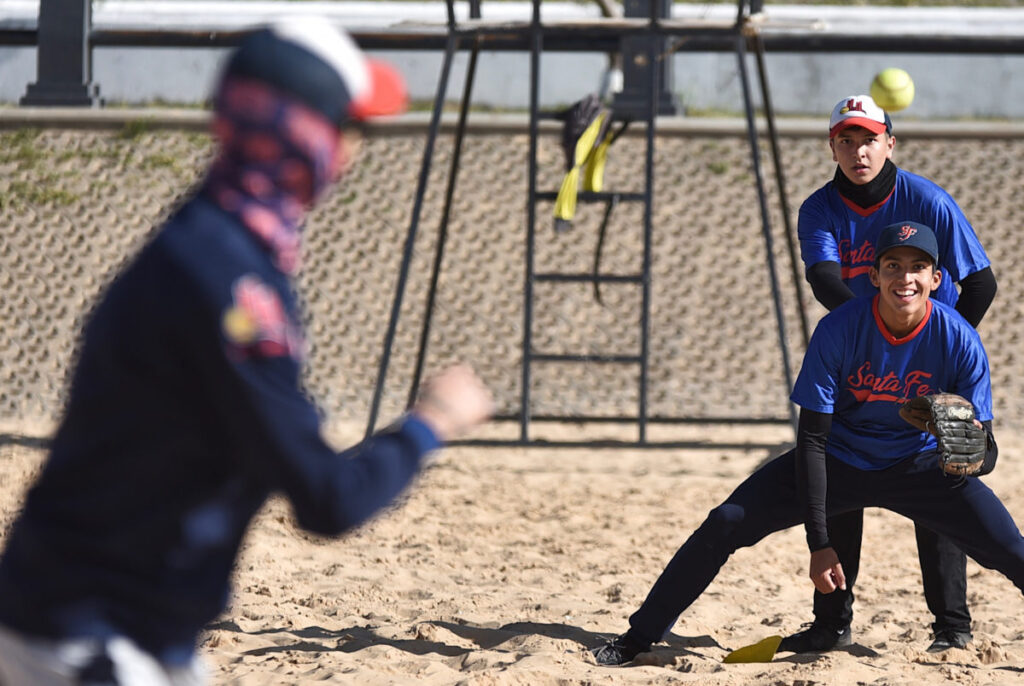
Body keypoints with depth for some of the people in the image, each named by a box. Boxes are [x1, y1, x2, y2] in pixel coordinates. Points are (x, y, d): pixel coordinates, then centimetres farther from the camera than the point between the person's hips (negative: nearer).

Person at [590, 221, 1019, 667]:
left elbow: (986, 456, -18)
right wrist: (818, 542, -23)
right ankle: (639, 638, 0)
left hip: (918, 463, 0)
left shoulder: (959, 340, -22)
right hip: (839, 460, 0)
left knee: (1008, 549, -15)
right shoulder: (839, 330, -24)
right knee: (726, 525, -13)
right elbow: (812, 437, -19)